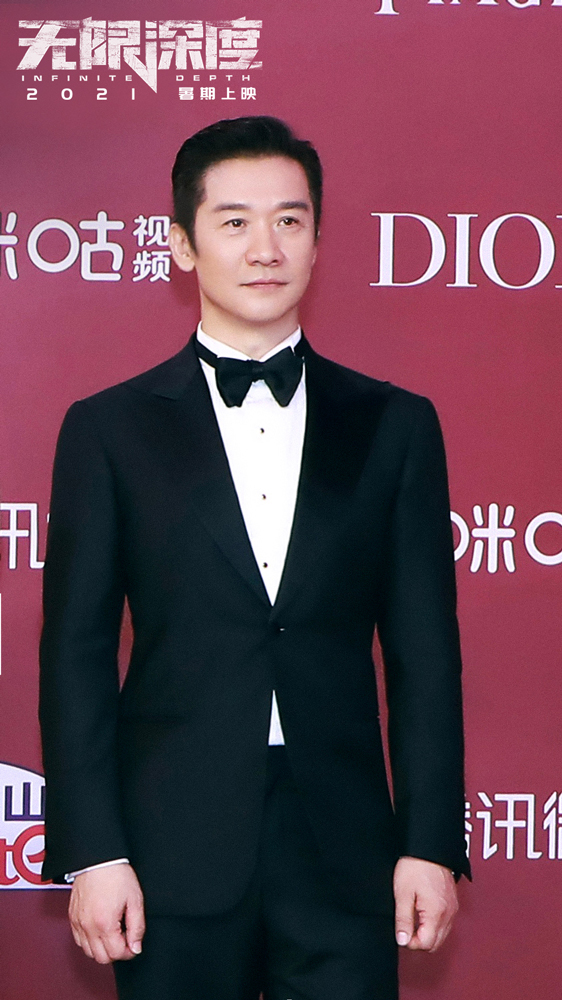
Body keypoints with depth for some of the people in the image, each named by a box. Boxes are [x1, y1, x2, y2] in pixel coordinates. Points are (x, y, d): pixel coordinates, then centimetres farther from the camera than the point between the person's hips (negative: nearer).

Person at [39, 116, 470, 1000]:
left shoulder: (394, 426, 7)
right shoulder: (110, 429, 3)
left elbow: (424, 652, 6)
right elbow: (76, 654, 1)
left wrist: (432, 844, 0)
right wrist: (92, 853, -5)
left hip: (344, 853, 1)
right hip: (175, 858, -1)